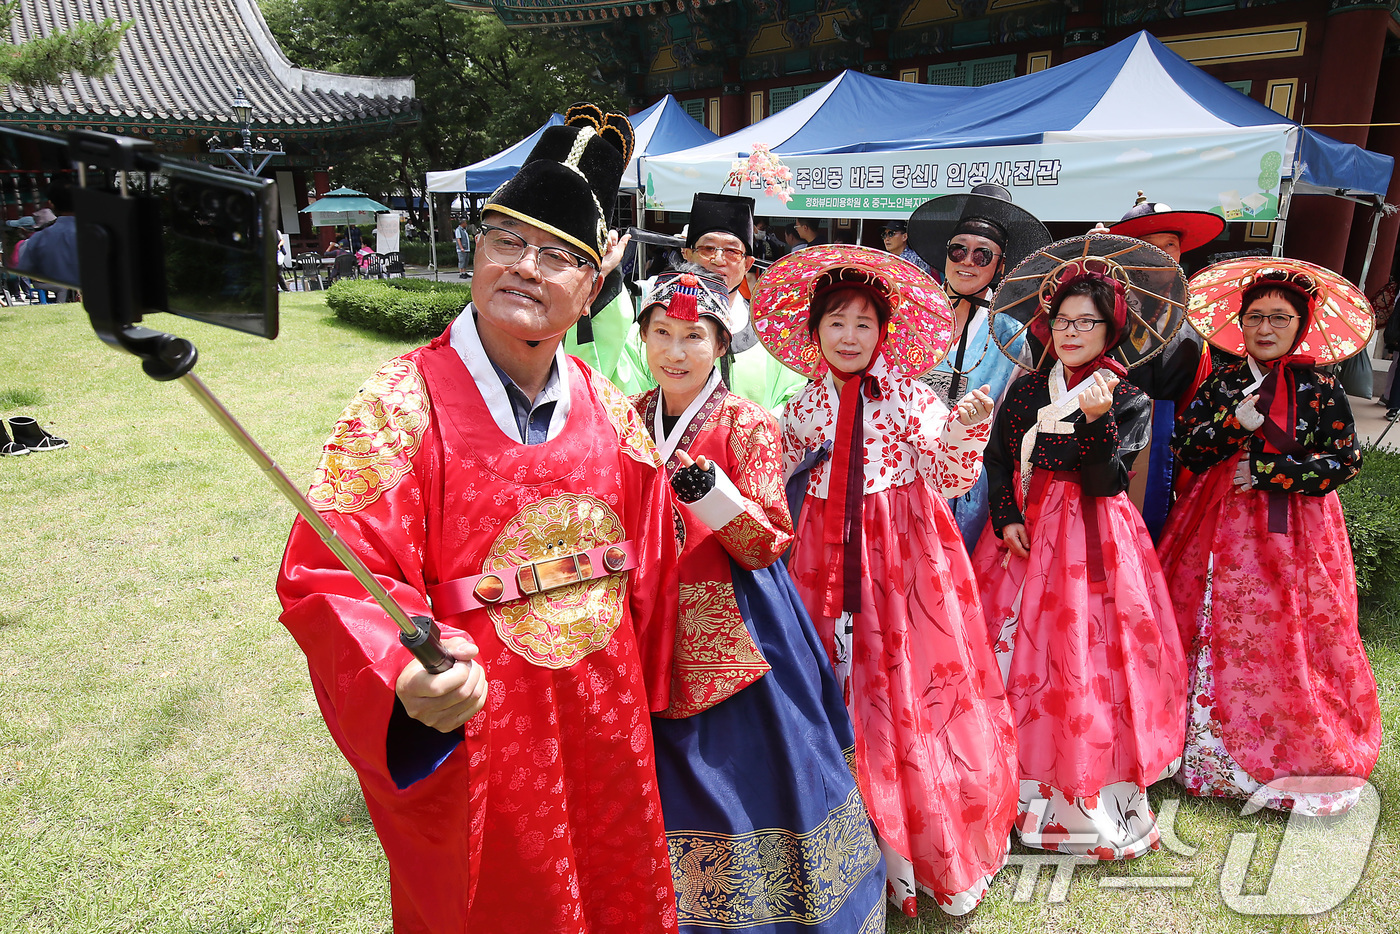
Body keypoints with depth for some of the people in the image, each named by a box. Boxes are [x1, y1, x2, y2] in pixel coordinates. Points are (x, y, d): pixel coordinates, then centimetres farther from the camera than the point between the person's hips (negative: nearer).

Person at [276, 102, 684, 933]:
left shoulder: (612, 414, -1)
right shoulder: (405, 405, -16)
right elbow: (334, 576, -23)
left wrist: (642, 702, 17)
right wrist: (405, 682, -40)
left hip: (603, 744, 5)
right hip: (465, 746, -4)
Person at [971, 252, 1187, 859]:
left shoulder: (1128, 401, -2)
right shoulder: (1026, 390, 7)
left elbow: (1104, 483, -13)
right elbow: (997, 459, 9)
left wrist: (1098, 420, -26)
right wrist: (1007, 517, -5)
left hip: (1091, 541, -3)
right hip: (1024, 531, 3)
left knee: (1086, 657, -3)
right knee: (1017, 646, 5)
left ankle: (1086, 795, 14)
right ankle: (1023, 779, 23)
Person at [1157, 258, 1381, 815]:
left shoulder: (1320, 387, -2)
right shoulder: (1224, 382, 4)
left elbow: (1343, 462, -5)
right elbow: (1186, 448, 0)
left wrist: (1266, 471, -13)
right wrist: (1235, 423, -16)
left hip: (1294, 530, -2)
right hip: (1224, 521, 2)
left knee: (1289, 635, 0)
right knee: (1219, 629, 4)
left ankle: (1287, 747, 18)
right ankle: (1214, 742, 18)